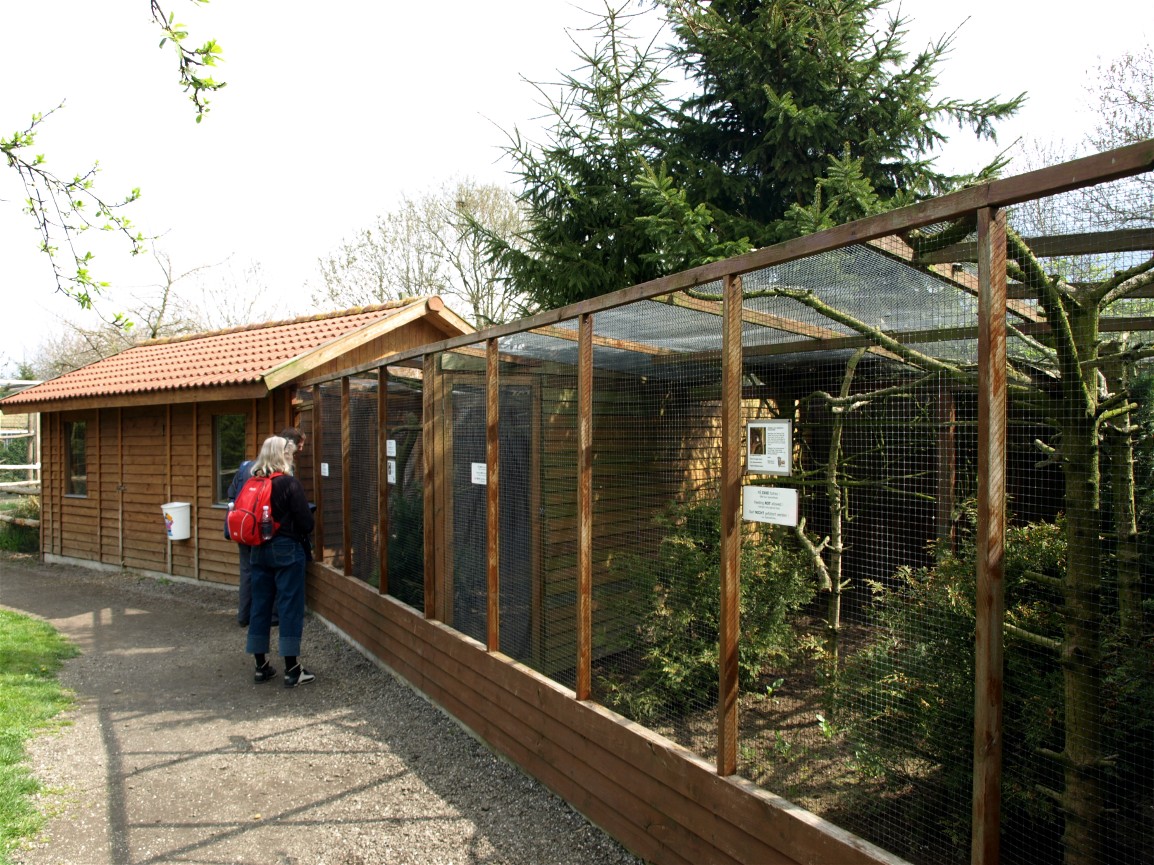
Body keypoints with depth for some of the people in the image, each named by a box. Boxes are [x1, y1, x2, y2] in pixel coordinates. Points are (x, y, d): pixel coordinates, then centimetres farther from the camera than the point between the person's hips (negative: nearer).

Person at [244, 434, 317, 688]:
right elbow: (305, 521, -12)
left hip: (258, 551, 6)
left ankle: (261, 666, 21)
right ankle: (292, 669, 3)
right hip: (286, 550, -6)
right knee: (290, 607, -1)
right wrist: (301, 536, 8)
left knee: (260, 605, 13)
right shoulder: (290, 483, -13)